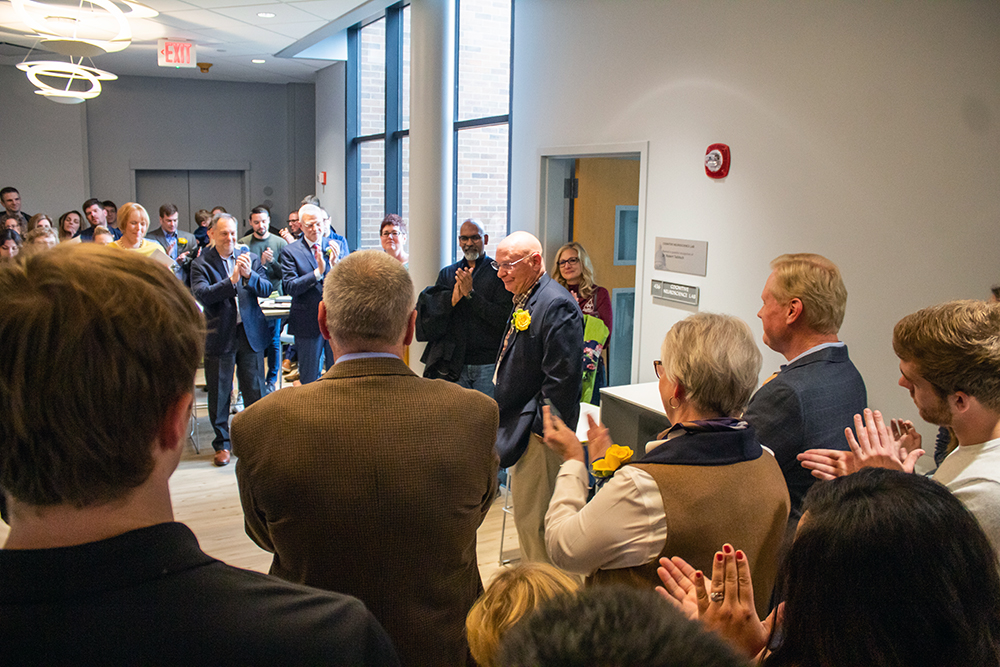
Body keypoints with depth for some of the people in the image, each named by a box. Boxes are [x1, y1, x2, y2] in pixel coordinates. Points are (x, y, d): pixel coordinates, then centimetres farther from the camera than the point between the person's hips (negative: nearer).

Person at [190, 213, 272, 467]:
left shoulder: (250, 258, 5)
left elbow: (267, 289, -2)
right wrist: (231, 280, -26)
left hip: (250, 333, 2)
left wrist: (249, 275, -21)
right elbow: (202, 294, -17)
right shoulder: (201, 264, -3)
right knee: (219, 394, 7)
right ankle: (222, 444, 20)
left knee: (255, 391, 8)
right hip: (220, 337, -2)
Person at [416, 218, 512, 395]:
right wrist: (452, 298, -12)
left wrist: (471, 294, -14)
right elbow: (428, 312, 5)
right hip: (454, 363, 3)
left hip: (488, 363, -3)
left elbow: (504, 319, -10)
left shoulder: (499, 272, 0)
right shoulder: (447, 274, 14)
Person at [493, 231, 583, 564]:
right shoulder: (524, 300, 14)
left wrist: (542, 428, -19)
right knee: (525, 515, 19)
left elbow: (563, 378, -22)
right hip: (523, 428, 10)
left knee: (532, 519, -4)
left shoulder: (557, 305, -18)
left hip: (540, 435, -10)